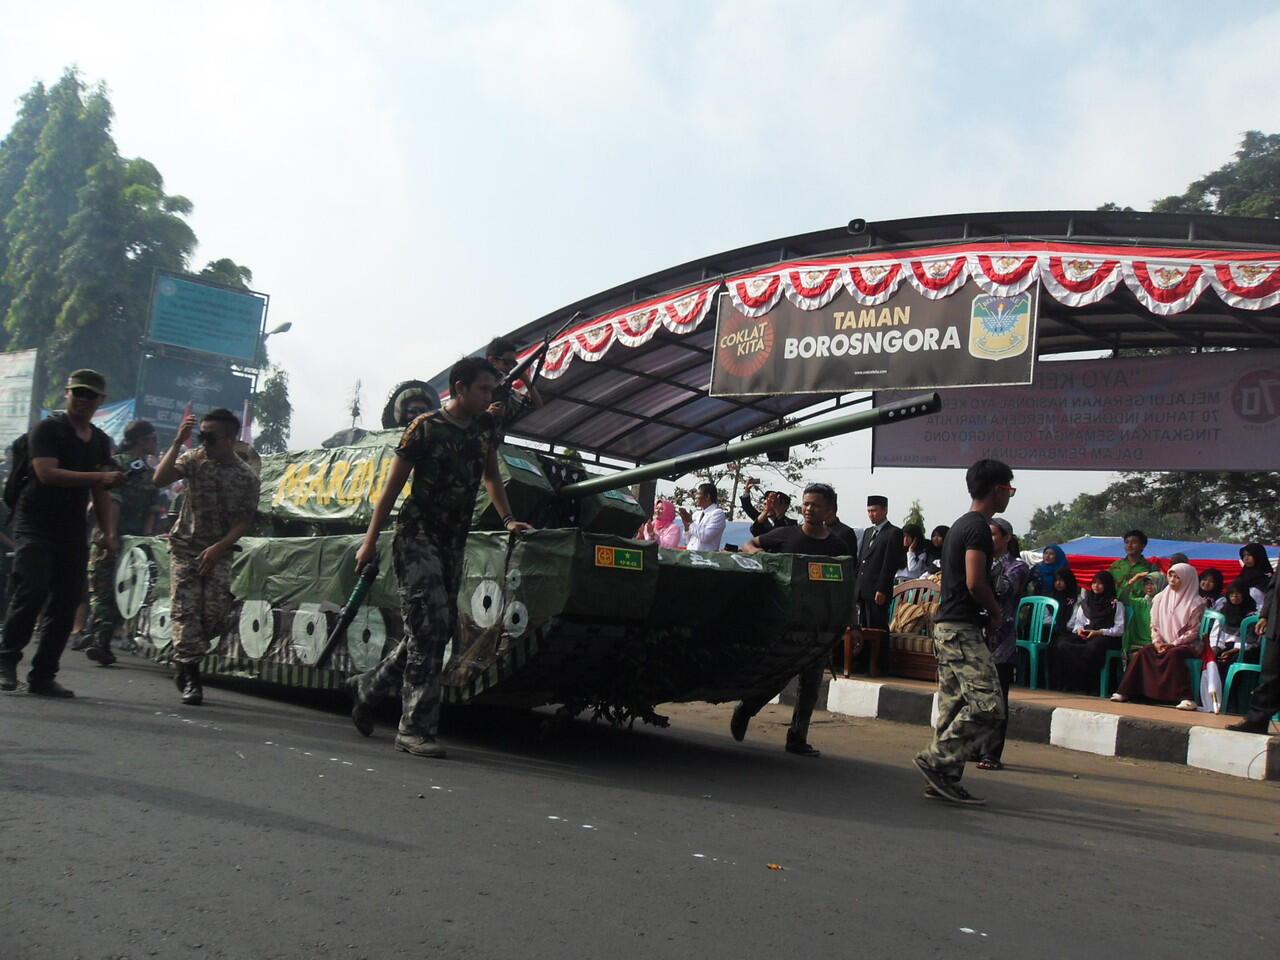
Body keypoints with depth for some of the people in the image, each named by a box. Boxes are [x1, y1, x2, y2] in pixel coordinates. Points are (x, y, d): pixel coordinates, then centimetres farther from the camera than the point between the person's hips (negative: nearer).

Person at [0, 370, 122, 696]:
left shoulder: (101, 441, 16)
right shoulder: (47, 429, -3)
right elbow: (47, 473, -18)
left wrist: (109, 531, 4)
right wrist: (99, 477, -23)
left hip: (73, 532, 6)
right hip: (35, 525, -6)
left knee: (66, 604, 1)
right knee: (32, 590, -18)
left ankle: (42, 675, 8)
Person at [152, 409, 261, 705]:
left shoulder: (247, 477, -4)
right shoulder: (194, 459, -3)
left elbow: (244, 522, -4)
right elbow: (159, 479, -18)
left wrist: (217, 548, -14)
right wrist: (177, 442, -21)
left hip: (218, 554, 0)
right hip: (185, 547, 0)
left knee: (215, 617, -6)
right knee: (185, 611, -8)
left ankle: (185, 662, 20)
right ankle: (191, 677, -3)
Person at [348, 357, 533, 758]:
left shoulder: (485, 429, 9)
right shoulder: (425, 428, -9)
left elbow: (492, 476, 25)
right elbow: (392, 487, -5)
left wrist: (507, 519, 13)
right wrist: (370, 542, -4)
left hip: (453, 543, 7)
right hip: (417, 539, -7)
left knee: (439, 630, 10)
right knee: (429, 630, -12)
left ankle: (368, 686, 30)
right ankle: (415, 729, -4)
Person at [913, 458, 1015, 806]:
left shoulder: (959, 526, 19)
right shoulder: (978, 528, -12)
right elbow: (975, 582, -20)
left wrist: (987, 611, 13)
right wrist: (995, 613, -4)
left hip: (947, 625, 10)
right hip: (963, 628, -10)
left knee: (955, 707, 10)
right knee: (988, 705, -11)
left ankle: (944, 779, 11)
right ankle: (936, 760, -9)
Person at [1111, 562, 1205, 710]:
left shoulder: (1196, 603, -3)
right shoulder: (1160, 598, 11)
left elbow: (1193, 631, -5)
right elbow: (1154, 625, 13)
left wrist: (1173, 644, -14)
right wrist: (1157, 641, -4)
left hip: (1187, 644, -4)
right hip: (1163, 643, 4)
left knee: (1173, 654, -36)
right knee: (1142, 653, -23)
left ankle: (1186, 697, -37)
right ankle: (1124, 692, -23)